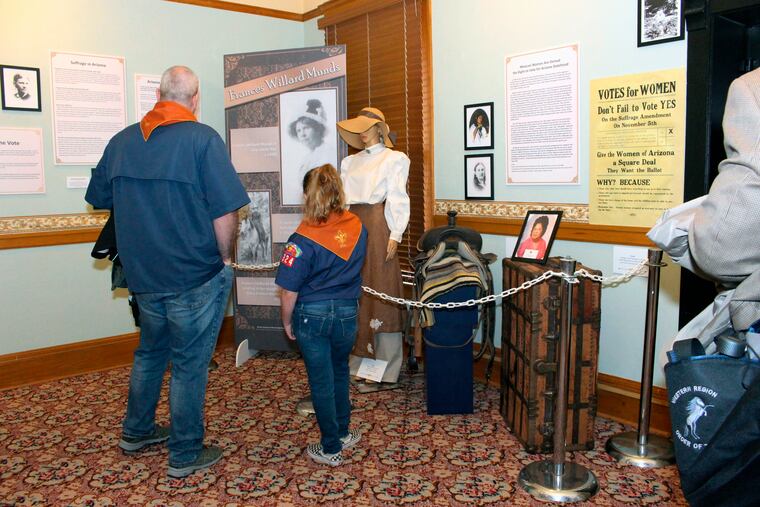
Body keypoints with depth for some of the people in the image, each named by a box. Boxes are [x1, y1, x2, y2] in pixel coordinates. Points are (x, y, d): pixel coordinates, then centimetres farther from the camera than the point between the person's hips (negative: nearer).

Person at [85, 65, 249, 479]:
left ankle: (136, 431, 41)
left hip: (143, 274, 6)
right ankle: (185, 455, 21)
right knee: (189, 364, 7)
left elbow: (100, 200, 13)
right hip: (196, 277, -5)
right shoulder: (203, 139, -15)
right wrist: (225, 258, -4)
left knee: (150, 352, 25)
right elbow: (225, 212, -19)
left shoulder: (122, 141, 2)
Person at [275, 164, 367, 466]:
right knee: (340, 372, 23)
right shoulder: (357, 227, -6)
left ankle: (331, 448, 20)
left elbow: (289, 291, -16)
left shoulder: (303, 239, -20)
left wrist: (287, 321, 0)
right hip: (347, 313, 4)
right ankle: (342, 433, 36)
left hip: (312, 316, -4)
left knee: (321, 381, 9)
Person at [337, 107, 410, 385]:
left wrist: (395, 235, -13)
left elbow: (398, 200, -4)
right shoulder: (350, 161, 21)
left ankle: (387, 365, 2)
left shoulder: (394, 159, 4)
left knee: (381, 290, -5)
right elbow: (343, 198, 17)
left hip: (378, 225, -6)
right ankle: (360, 356, 17)